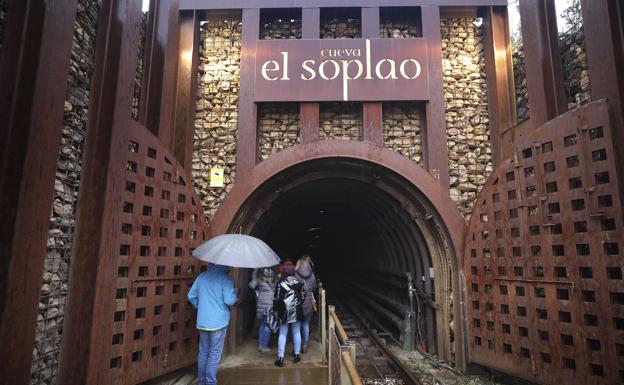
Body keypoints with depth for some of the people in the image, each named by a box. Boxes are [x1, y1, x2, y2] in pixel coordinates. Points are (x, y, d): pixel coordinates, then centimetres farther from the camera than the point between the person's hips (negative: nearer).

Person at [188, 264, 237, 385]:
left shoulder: (202, 276, 3)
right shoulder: (225, 278, -14)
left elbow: (191, 296, 7)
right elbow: (229, 301, -18)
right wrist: (234, 293, 1)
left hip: (202, 322, 5)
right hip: (218, 322, -5)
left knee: (203, 352, 17)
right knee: (214, 354, 6)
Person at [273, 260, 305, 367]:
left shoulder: (280, 283, -10)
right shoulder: (299, 282, -4)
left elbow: (276, 298, -7)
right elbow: (303, 296, 3)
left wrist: (275, 309, 7)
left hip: (284, 312, -2)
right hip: (297, 311, 2)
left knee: (282, 334, 3)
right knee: (296, 332, 13)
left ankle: (280, 358, 4)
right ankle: (297, 355, 21)